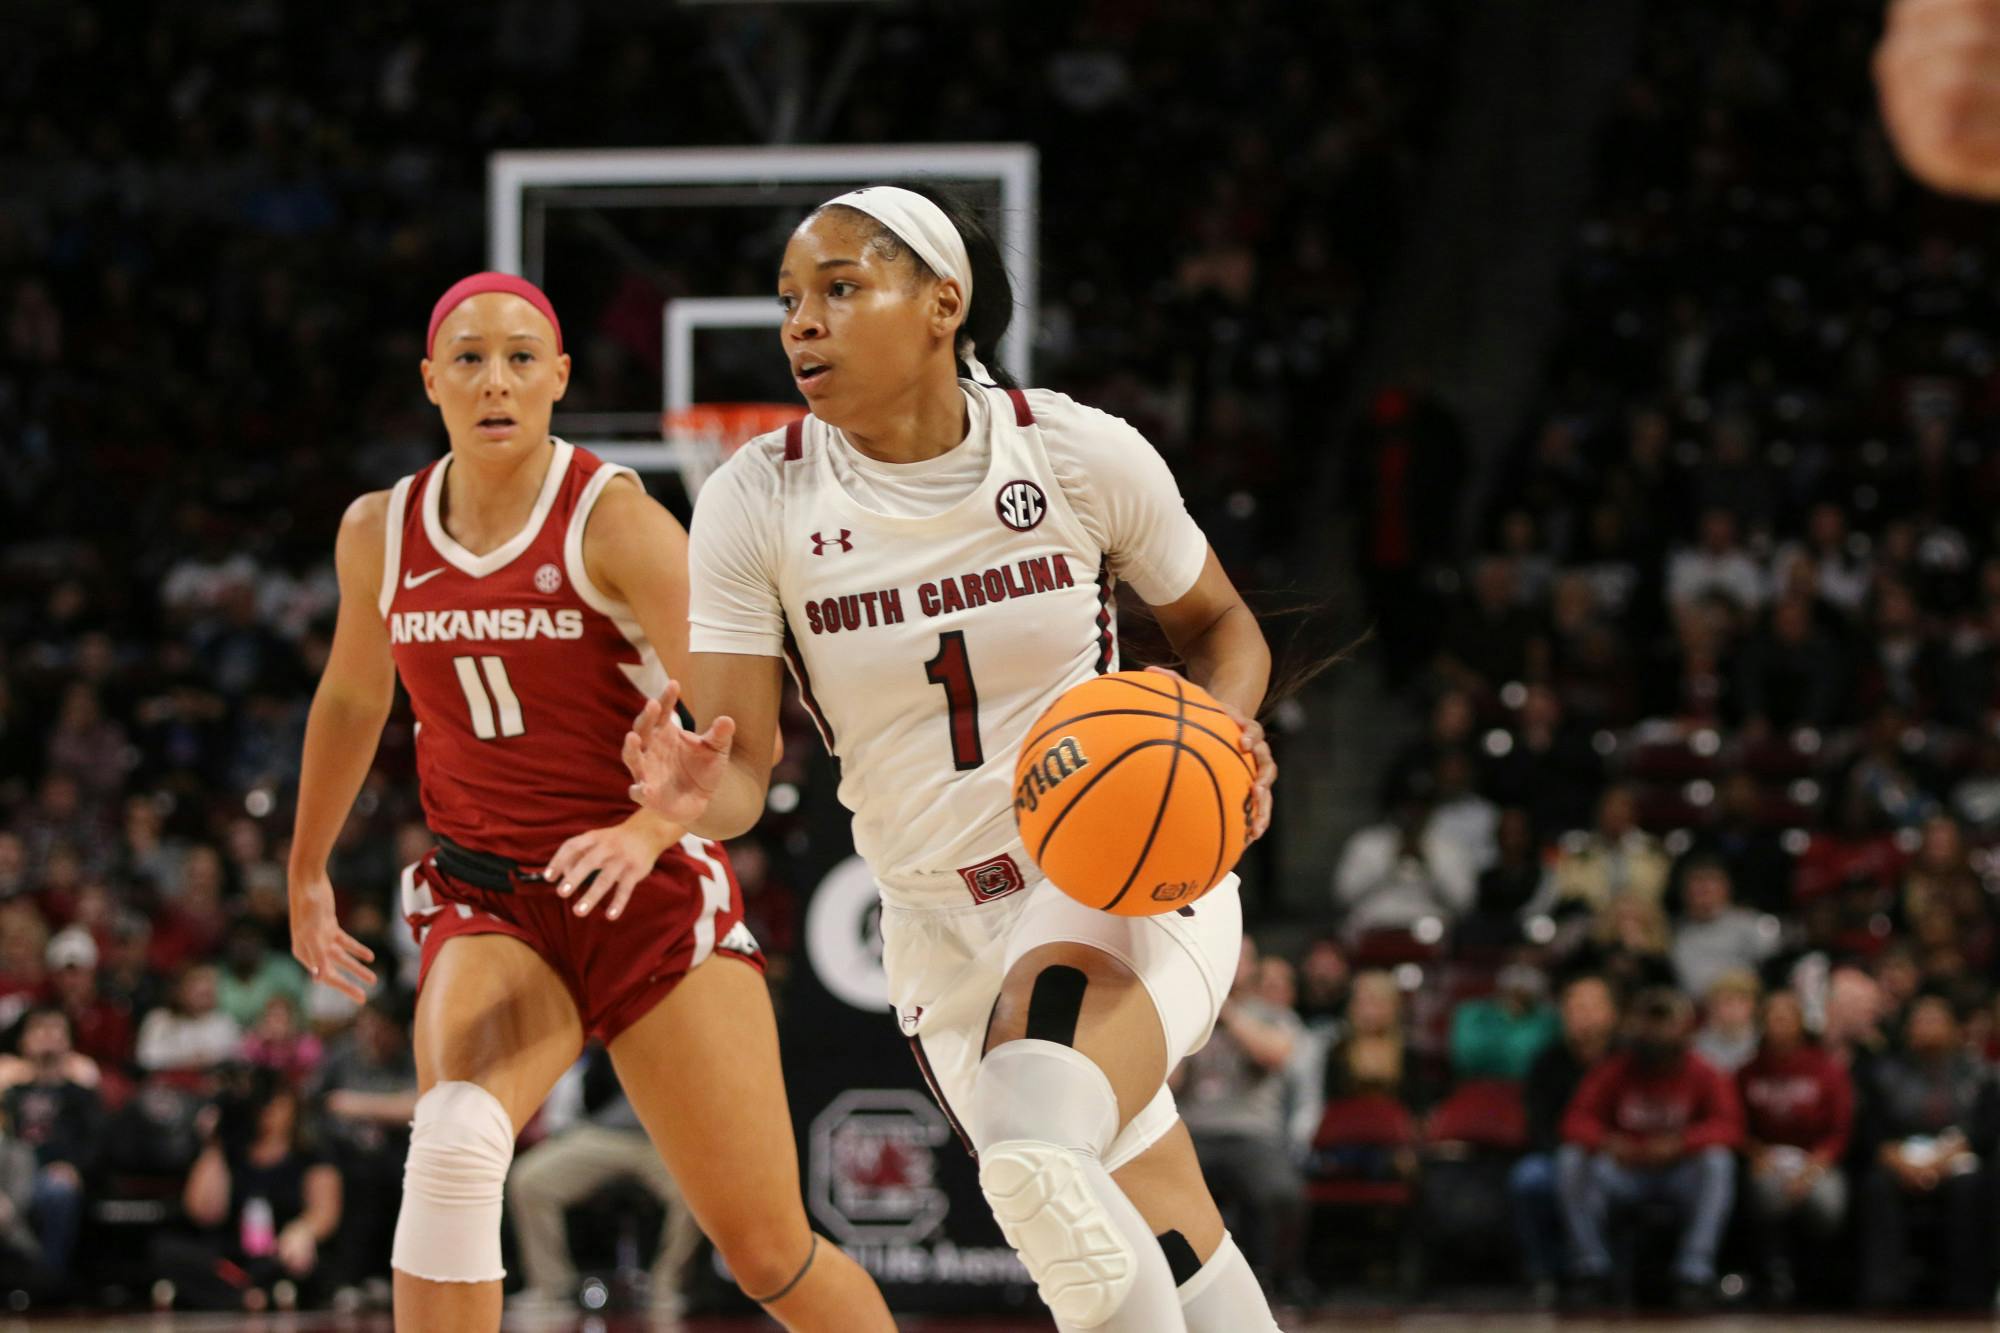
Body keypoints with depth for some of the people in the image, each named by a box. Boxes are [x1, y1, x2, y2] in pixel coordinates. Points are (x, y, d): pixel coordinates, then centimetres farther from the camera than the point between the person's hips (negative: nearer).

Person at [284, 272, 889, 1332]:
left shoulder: (613, 520, -12)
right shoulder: (379, 534, 4)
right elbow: (351, 700, 24)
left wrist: (650, 828, -39)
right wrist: (306, 872, 31)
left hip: (651, 895, -3)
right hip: (484, 901, 3)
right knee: (453, 1141, -30)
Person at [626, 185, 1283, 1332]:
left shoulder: (1079, 453, -7)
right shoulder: (755, 504, -6)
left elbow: (1220, 625, 10)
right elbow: (741, 776, -7)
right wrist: (692, 787, -32)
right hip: (948, 928, 3)